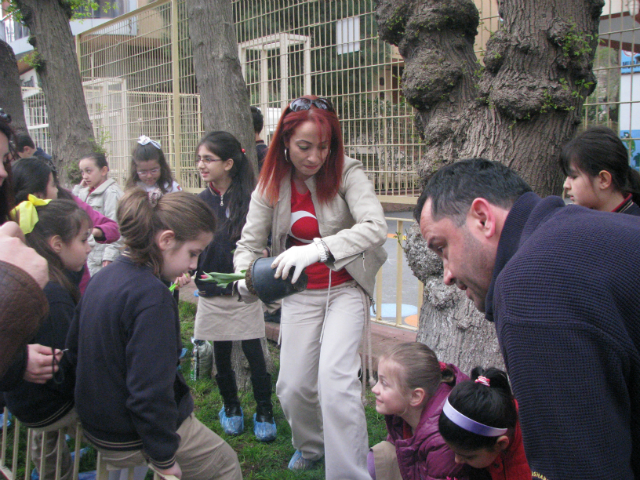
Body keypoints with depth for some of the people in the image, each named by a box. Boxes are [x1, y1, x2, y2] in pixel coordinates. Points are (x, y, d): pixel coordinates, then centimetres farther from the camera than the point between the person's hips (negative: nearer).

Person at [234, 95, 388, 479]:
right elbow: (250, 242, -4)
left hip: (345, 289, -3)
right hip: (300, 293, 4)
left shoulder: (346, 172, -17)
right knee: (293, 386, 8)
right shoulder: (272, 183, -6)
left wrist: (317, 249, -45)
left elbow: (376, 227, -32)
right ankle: (311, 447, 40)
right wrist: (245, 278, -27)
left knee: (335, 381, -19)